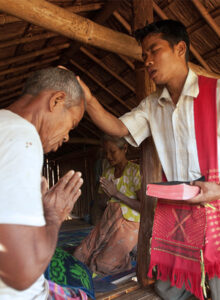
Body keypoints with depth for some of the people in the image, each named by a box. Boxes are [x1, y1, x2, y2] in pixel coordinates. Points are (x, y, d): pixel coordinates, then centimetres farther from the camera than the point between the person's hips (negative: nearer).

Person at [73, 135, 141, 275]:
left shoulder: (135, 171, -10)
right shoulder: (108, 172, 9)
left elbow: (144, 206, -17)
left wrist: (116, 193, -19)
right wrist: (105, 193, -5)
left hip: (128, 222, -6)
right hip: (108, 220, 7)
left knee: (104, 264, -13)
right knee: (79, 256, -1)